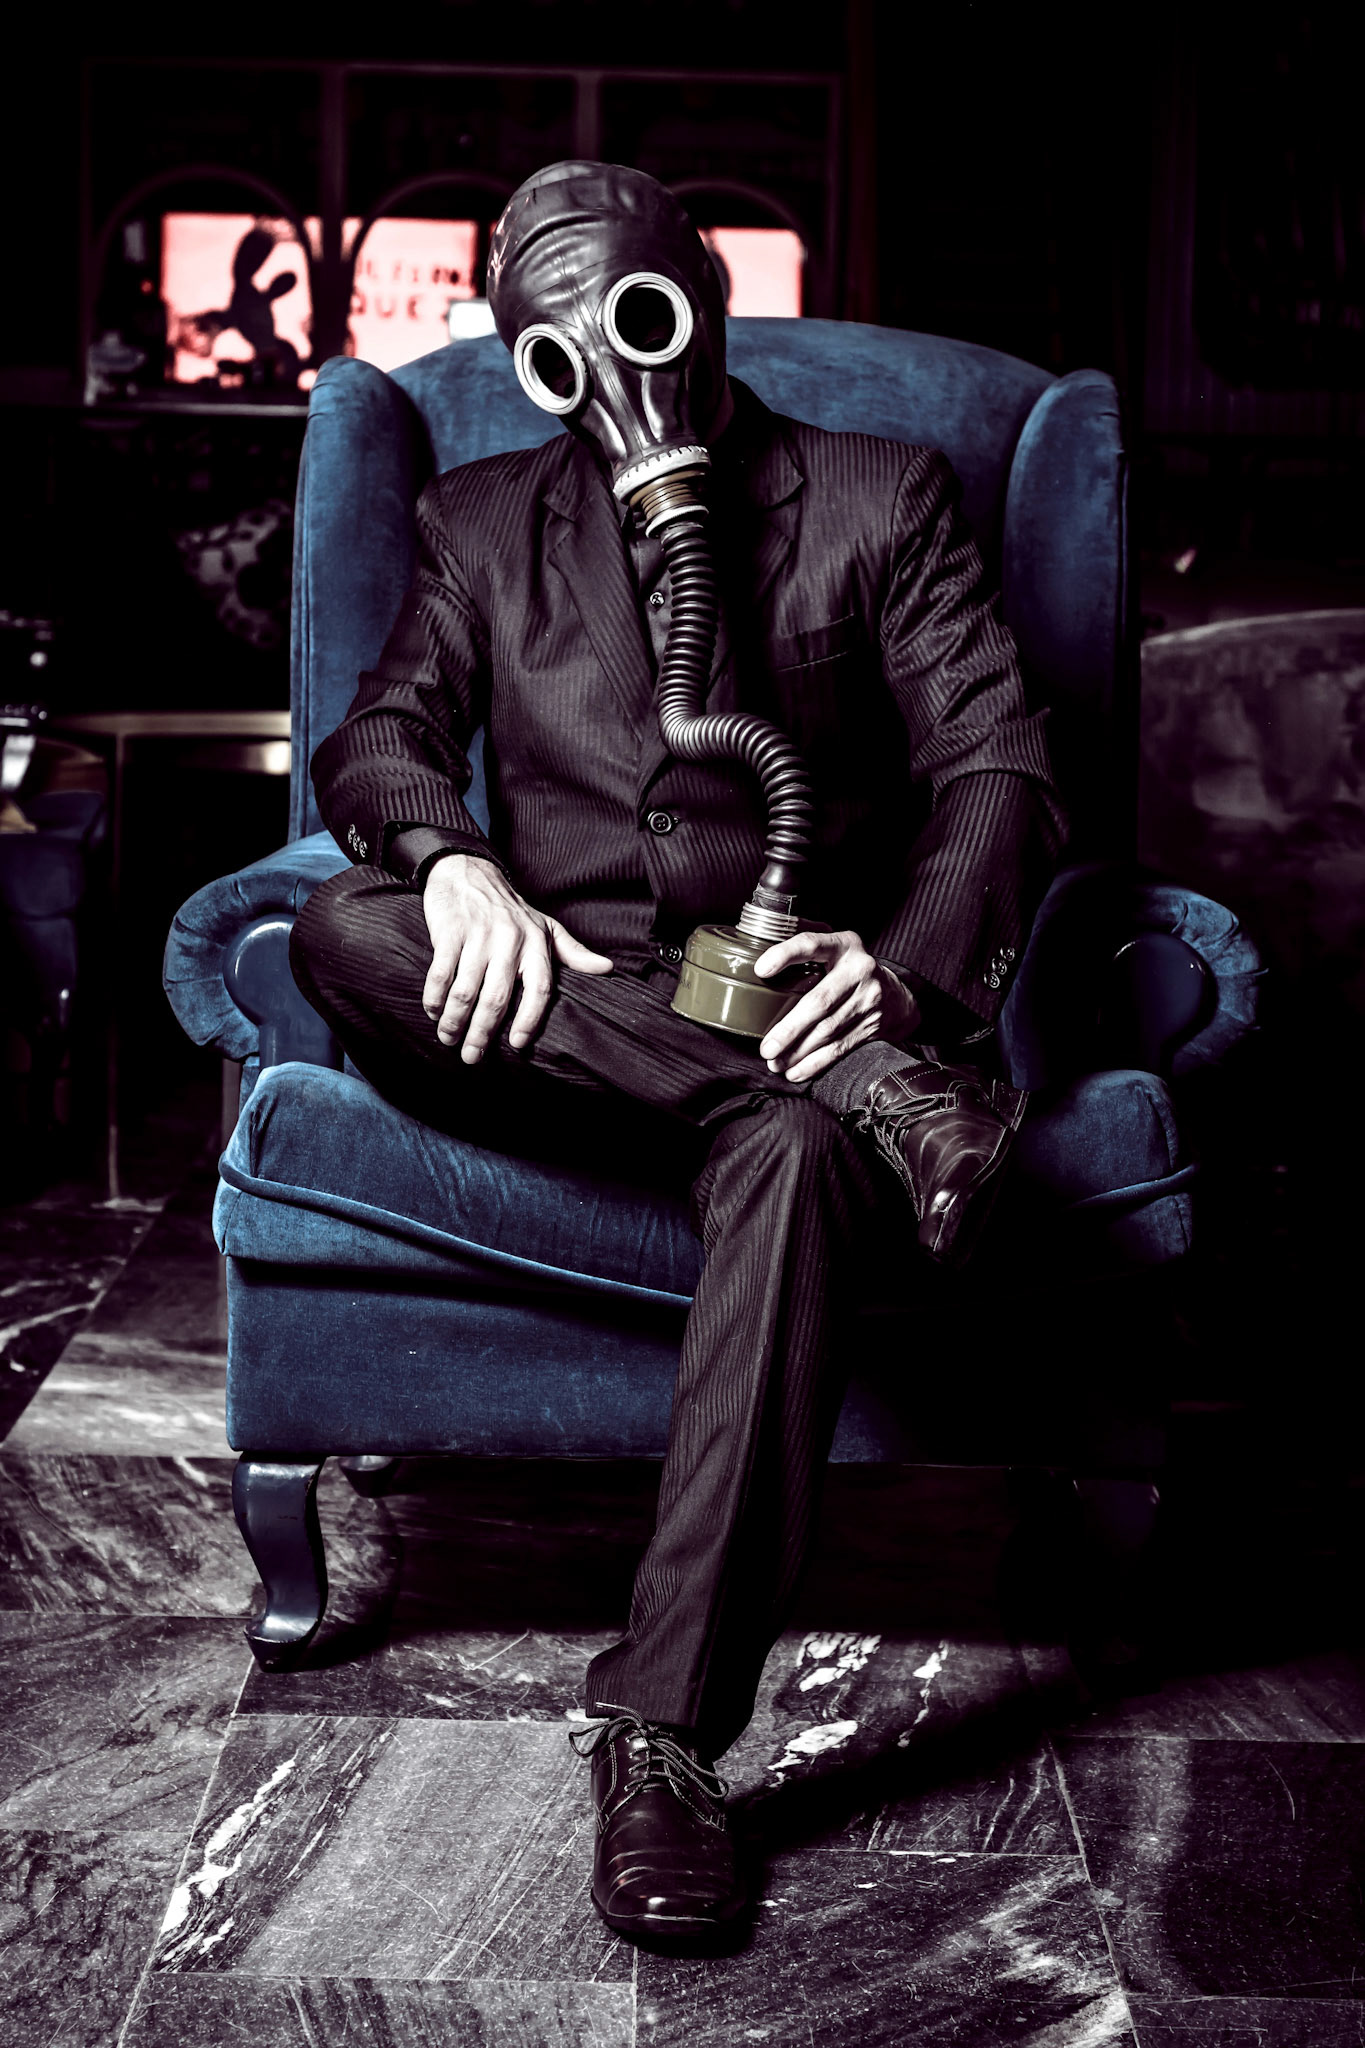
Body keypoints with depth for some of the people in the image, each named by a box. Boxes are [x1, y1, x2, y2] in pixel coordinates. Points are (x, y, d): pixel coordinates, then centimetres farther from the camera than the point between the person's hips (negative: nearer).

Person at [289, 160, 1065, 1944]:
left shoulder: (883, 499, 11)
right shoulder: (483, 521, 19)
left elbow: (997, 767, 0)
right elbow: (378, 736, 5)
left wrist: (909, 972, -22)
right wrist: (453, 862, -21)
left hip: (786, 985, -2)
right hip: (551, 995, 3)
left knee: (792, 1152, -38)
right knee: (345, 929, -30)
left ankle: (665, 1734, -38)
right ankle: (873, 1099, -34)